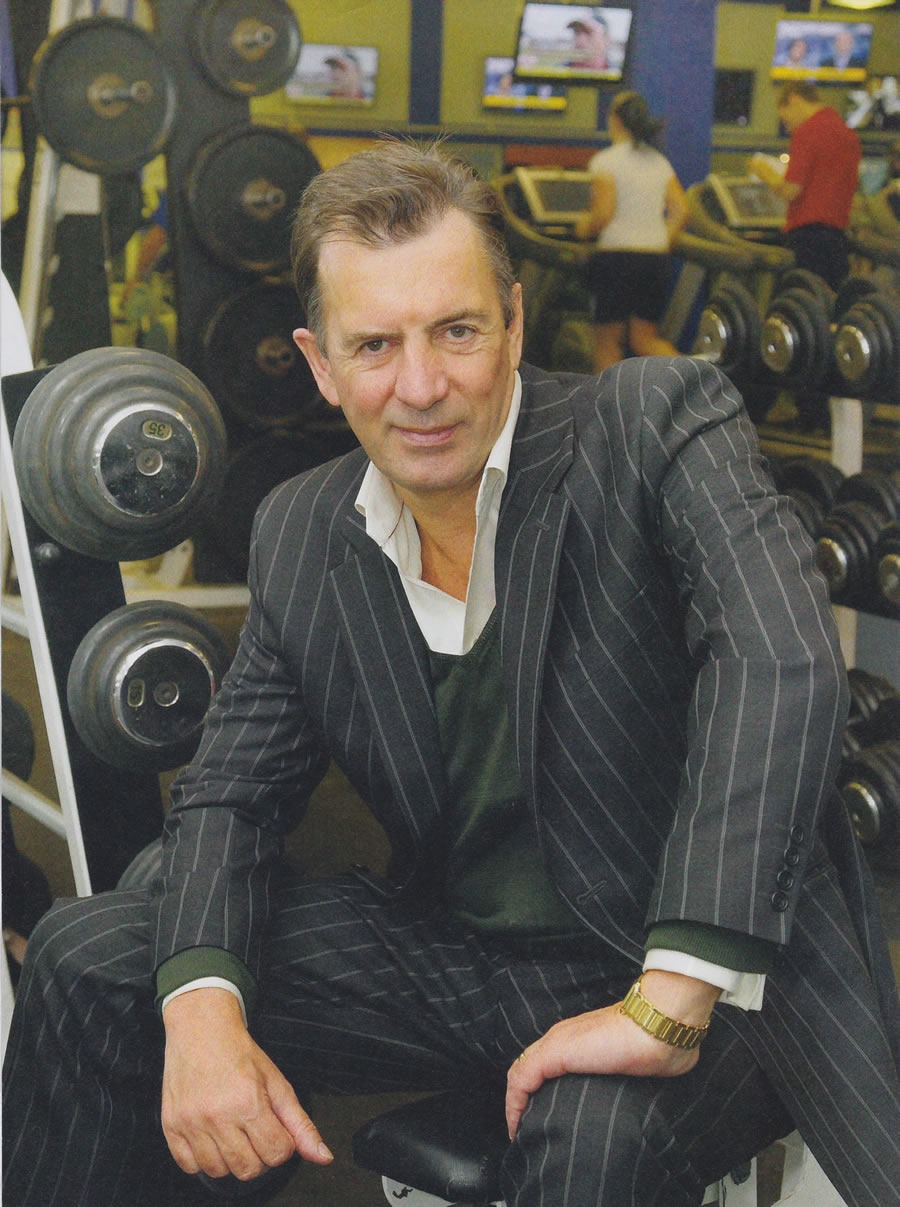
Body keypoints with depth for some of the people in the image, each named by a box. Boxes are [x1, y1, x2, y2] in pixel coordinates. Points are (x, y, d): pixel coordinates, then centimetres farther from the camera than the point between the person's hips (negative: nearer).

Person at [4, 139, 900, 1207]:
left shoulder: (661, 423, -15)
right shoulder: (299, 535, 2)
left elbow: (778, 665, -29)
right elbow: (230, 790, 6)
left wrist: (671, 1003, -34)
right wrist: (201, 1008, -14)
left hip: (716, 969, -5)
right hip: (459, 951, 6)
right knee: (86, 957, 0)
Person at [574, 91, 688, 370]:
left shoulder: (605, 161, -7)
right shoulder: (660, 163, 11)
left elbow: (603, 214, -16)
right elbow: (680, 211, 6)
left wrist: (585, 227, 4)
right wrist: (662, 243, 16)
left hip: (617, 255, -6)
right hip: (656, 258, 6)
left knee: (607, 339, 7)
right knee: (646, 338, 11)